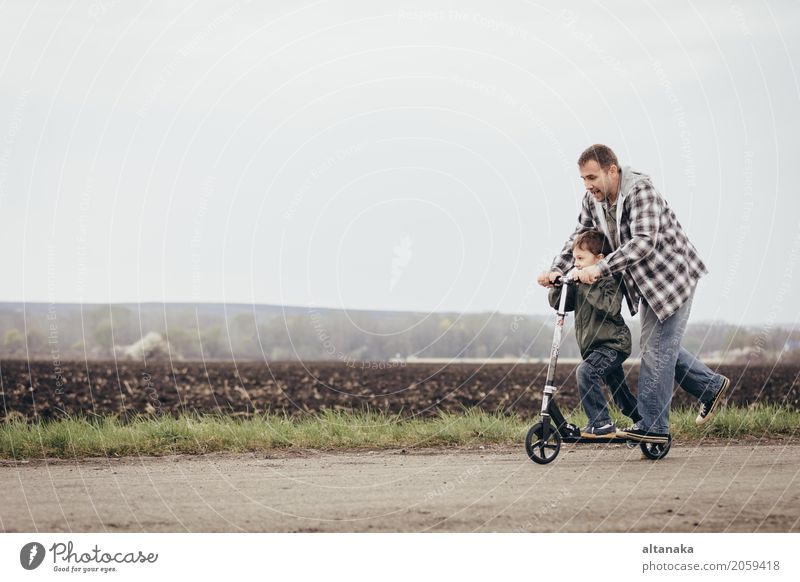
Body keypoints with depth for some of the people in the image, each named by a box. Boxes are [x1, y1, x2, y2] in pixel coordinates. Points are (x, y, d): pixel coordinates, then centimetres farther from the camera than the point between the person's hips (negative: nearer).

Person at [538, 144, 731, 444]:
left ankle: (653, 426, -7)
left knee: (656, 348, -10)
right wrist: (557, 269, -10)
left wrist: (600, 268, -44)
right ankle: (712, 386, 34)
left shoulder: (641, 191, -27)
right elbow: (579, 237, 7)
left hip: (673, 273, -9)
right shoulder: (592, 199, -3)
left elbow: (644, 242, -37)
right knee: (660, 346, 17)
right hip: (646, 281, 9)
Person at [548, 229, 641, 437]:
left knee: (585, 372, -27)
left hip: (613, 344, -9)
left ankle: (601, 424, -25)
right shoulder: (579, 282, 9)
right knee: (619, 389, 19)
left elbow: (610, 307, -31)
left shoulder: (609, 281, -15)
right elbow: (557, 303, 7)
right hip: (593, 345, 9)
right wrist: (556, 286, -13)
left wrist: (588, 287, -32)